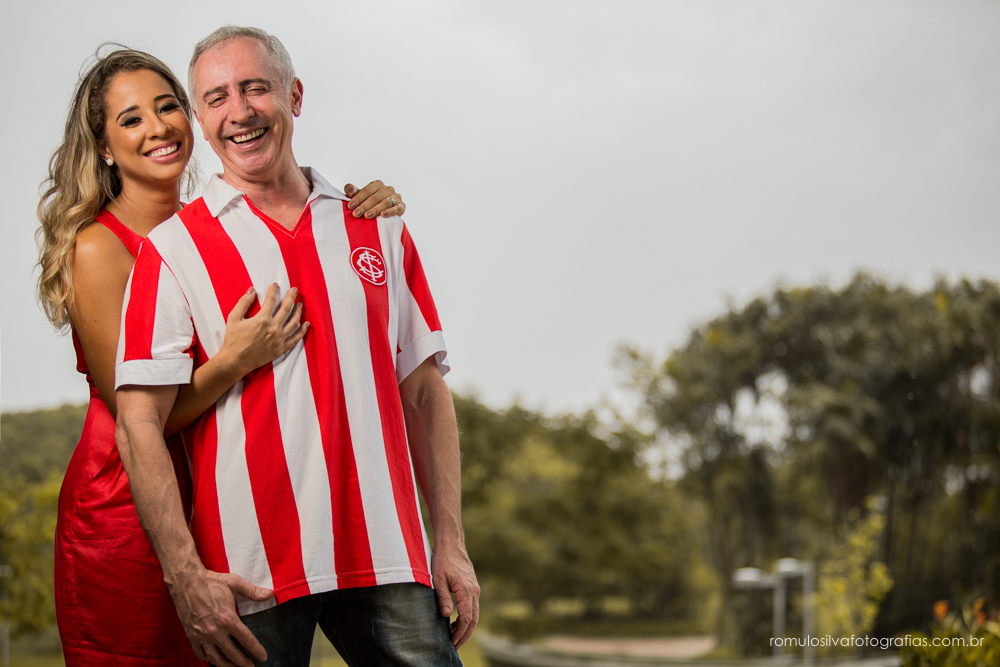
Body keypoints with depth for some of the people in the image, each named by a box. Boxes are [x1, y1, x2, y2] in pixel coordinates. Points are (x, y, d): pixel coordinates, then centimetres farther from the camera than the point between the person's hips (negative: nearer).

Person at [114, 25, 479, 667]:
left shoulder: (378, 228, 12)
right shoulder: (173, 249, 1)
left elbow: (425, 391, 12)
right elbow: (139, 425, -5)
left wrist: (451, 542, 5)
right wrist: (185, 575, -14)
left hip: (387, 557, 3)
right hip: (248, 571, -2)